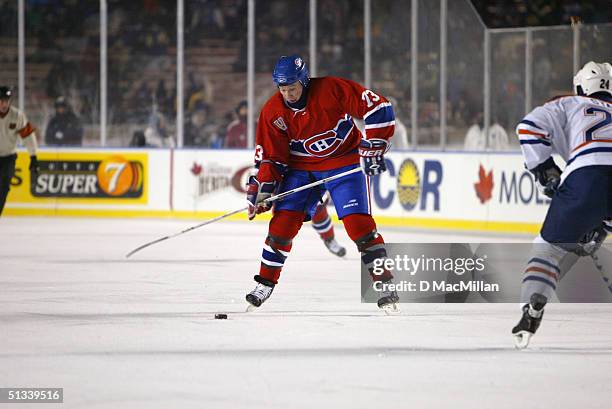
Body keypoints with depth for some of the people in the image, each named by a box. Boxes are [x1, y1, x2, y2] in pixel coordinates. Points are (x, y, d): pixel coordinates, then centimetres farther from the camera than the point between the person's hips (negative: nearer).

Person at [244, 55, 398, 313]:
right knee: (283, 222, -7)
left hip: (345, 161, -3)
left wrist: (372, 148, -19)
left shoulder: (332, 89, -22)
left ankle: (385, 285, -6)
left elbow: (378, 109, -18)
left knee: (358, 223, -15)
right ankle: (264, 284, 7)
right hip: (302, 168, 3)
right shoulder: (273, 112, -10)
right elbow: (270, 157, -3)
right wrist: (261, 189, -15)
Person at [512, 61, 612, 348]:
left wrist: (547, 173, 16)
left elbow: (530, 127, 11)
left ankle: (531, 313, -3)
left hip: (587, 174, -2)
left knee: (549, 246, 12)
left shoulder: (570, 105, 28)